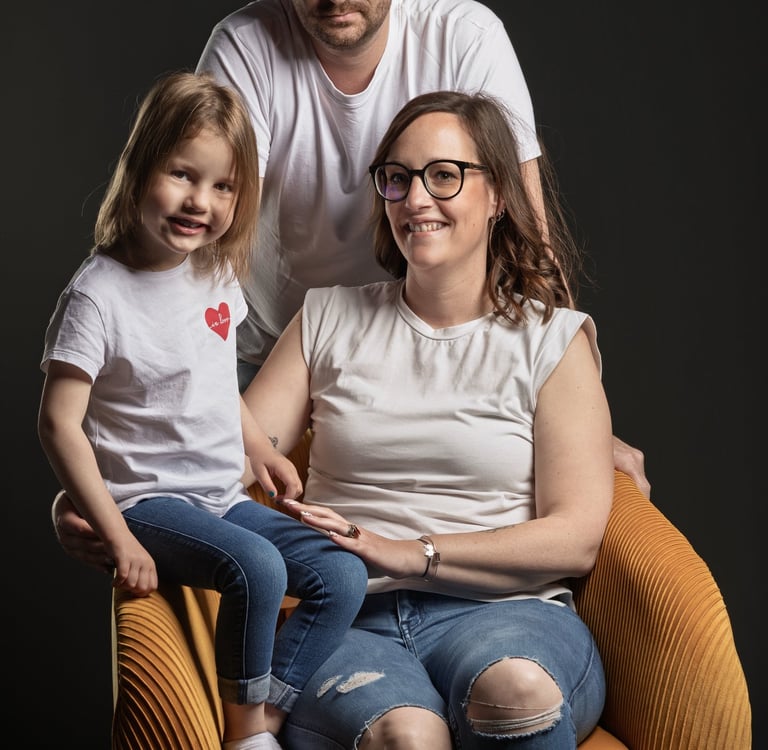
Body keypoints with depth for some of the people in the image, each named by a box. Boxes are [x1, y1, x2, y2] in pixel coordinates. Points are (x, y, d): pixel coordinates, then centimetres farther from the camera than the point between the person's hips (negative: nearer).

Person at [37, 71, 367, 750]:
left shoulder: (217, 272, 6)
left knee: (343, 575, -10)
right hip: (150, 503, -7)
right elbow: (60, 423, -15)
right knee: (257, 568, -30)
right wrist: (119, 539, -17)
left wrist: (262, 448, 11)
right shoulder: (99, 294, -15)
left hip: (227, 497, 7)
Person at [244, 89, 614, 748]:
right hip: (345, 619, 0)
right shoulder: (329, 320, 19)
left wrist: (411, 554, -11)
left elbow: (576, 537, 0)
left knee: (516, 688, -36)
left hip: (501, 613, 0)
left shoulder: (553, 339, 10)